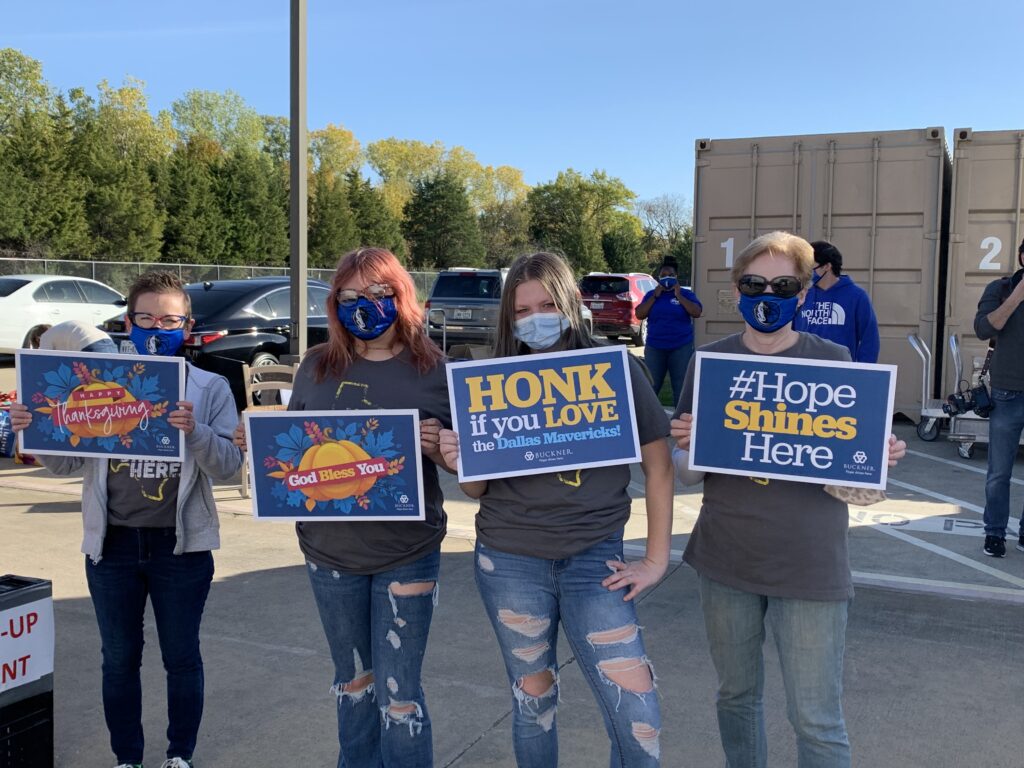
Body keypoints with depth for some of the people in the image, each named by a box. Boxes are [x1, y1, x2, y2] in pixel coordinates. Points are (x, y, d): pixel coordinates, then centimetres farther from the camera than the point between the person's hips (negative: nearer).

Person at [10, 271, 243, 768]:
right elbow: (67, 462, 5)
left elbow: (229, 467, -10)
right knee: (119, 659, 14)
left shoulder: (210, 389, -4)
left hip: (181, 545, -2)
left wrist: (195, 431, -28)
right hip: (112, 544, 2)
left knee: (181, 657, 12)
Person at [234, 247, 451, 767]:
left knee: (398, 693, -1)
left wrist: (437, 445, -22)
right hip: (329, 552, 4)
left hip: (407, 555, -3)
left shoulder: (435, 370, -5)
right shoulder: (317, 366, 3)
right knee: (352, 680, 20)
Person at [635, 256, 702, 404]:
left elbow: (697, 312, -10)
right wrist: (655, 296, -7)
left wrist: (679, 296, -11)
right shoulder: (651, 294, 9)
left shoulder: (686, 294, 3)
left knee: (681, 387, 2)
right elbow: (639, 314, -1)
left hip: (681, 348, -1)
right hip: (654, 348, 1)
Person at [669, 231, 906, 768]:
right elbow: (689, 475, 4)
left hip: (810, 569, -2)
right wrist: (684, 445, -17)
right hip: (726, 562, 2)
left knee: (817, 720, 3)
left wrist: (882, 458, -17)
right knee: (736, 697, 17)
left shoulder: (834, 361, -2)